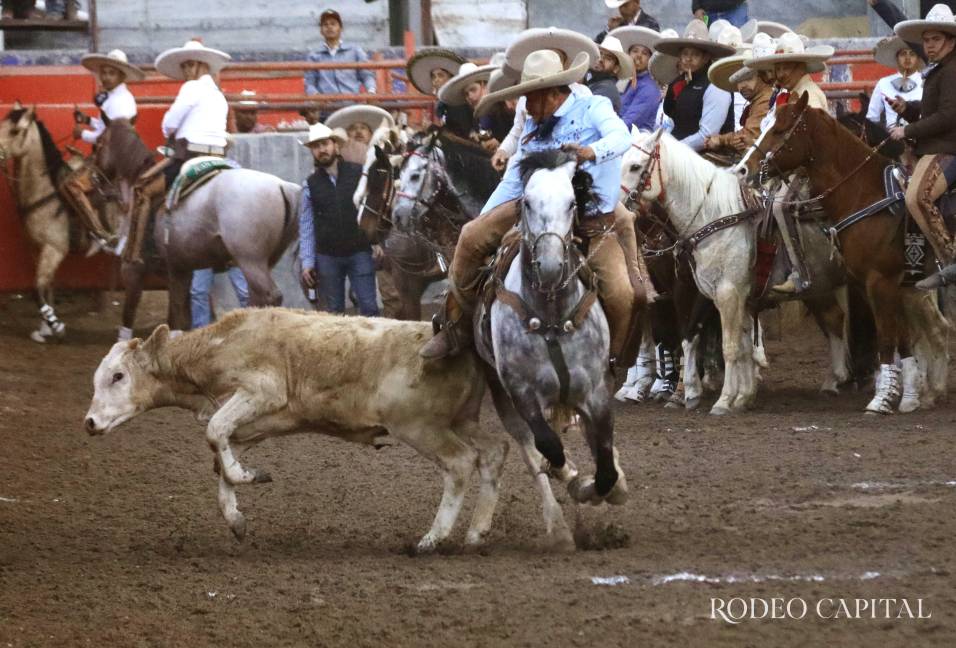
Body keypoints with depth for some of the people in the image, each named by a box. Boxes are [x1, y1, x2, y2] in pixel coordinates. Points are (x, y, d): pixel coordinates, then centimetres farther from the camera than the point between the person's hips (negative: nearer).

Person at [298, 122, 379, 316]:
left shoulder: (359, 174, 0)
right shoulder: (310, 185, 4)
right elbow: (306, 227, 6)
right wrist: (307, 262, 1)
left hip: (359, 252, -1)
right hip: (327, 256, 1)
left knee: (368, 307, -3)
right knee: (333, 312, 7)